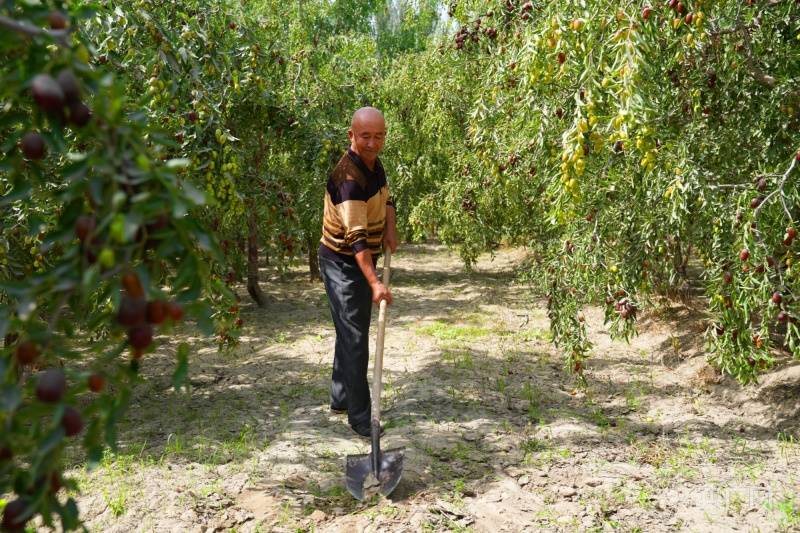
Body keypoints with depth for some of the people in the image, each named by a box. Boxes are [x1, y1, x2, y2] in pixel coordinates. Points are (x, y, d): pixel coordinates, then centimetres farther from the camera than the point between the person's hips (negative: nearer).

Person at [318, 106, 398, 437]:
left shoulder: (373, 163, 2)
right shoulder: (348, 177, -27)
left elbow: (386, 199, 20)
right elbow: (356, 236, -34)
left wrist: (390, 228, 1)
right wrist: (374, 282, -41)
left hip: (362, 260, 9)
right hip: (342, 263, -9)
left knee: (351, 333, 18)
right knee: (355, 339, -5)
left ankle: (340, 399, 33)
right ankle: (359, 417, 6)